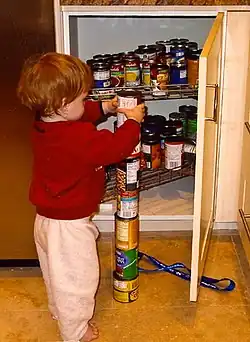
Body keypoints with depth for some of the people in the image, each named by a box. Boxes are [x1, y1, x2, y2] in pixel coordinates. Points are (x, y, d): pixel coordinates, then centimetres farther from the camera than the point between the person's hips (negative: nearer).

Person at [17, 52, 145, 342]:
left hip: (47, 218, 9)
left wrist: (103, 108, 10)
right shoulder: (79, 137, -34)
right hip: (69, 225, -9)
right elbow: (115, 147, -26)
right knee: (77, 278, 12)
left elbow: (77, 115, 15)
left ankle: (59, 310, 55)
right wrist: (133, 121, -11)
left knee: (57, 273, 30)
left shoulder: (44, 122, -5)